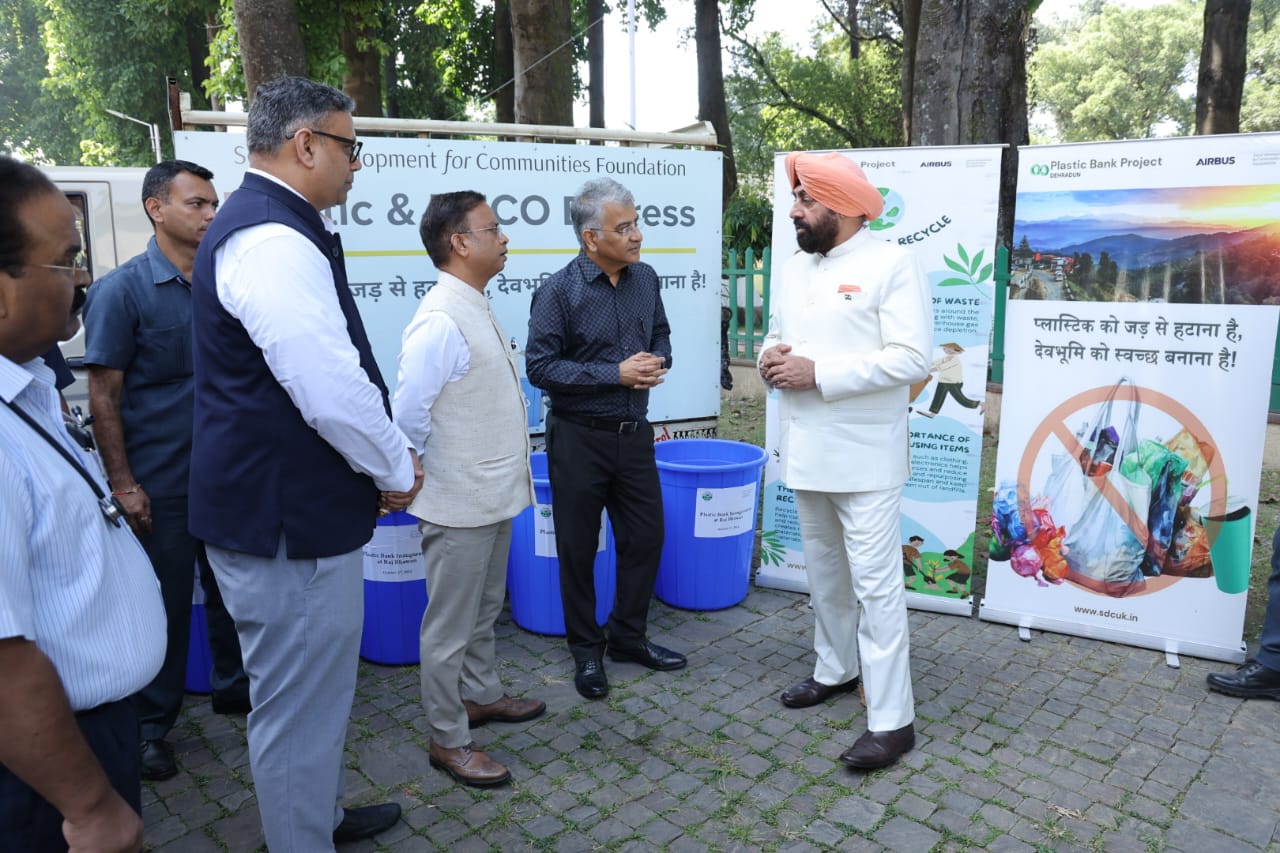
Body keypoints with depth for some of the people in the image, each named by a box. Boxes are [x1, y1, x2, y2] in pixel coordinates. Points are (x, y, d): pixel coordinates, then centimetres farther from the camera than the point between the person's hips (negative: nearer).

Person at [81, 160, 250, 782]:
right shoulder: (122, 289, -8)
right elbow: (103, 394, -8)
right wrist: (123, 485, -11)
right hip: (162, 485, -4)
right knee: (165, 603, 7)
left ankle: (233, 686, 36)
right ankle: (151, 724, 25)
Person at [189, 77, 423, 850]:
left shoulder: (272, 227, 13)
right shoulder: (273, 240, -21)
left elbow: (339, 370, 18)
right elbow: (334, 393, -26)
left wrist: (391, 453, 12)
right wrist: (397, 470, -9)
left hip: (291, 506, 11)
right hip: (288, 519, -11)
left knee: (317, 690, 26)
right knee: (300, 705, 6)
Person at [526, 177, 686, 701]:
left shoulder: (645, 279, 4)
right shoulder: (559, 291, -12)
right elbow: (540, 367, -15)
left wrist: (657, 363, -6)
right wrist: (616, 374, -19)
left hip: (634, 433, 5)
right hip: (579, 437, -5)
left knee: (645, 537, 12)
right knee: (579, 548, 7)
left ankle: (629, 637, 32)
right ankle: (586, 650, 26)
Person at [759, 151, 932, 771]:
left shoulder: (891, 264, -11)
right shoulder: (795, 267, 12)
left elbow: (912, 358, -18)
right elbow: (777, 335, 21)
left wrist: (818, 373, -22)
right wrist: (771, 359, -4)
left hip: (864, 457, -7)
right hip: (806, 452, 8)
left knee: (876, 583, -4)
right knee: (823, 571, 19)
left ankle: (891, 719, 5)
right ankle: (835, 669, 38)